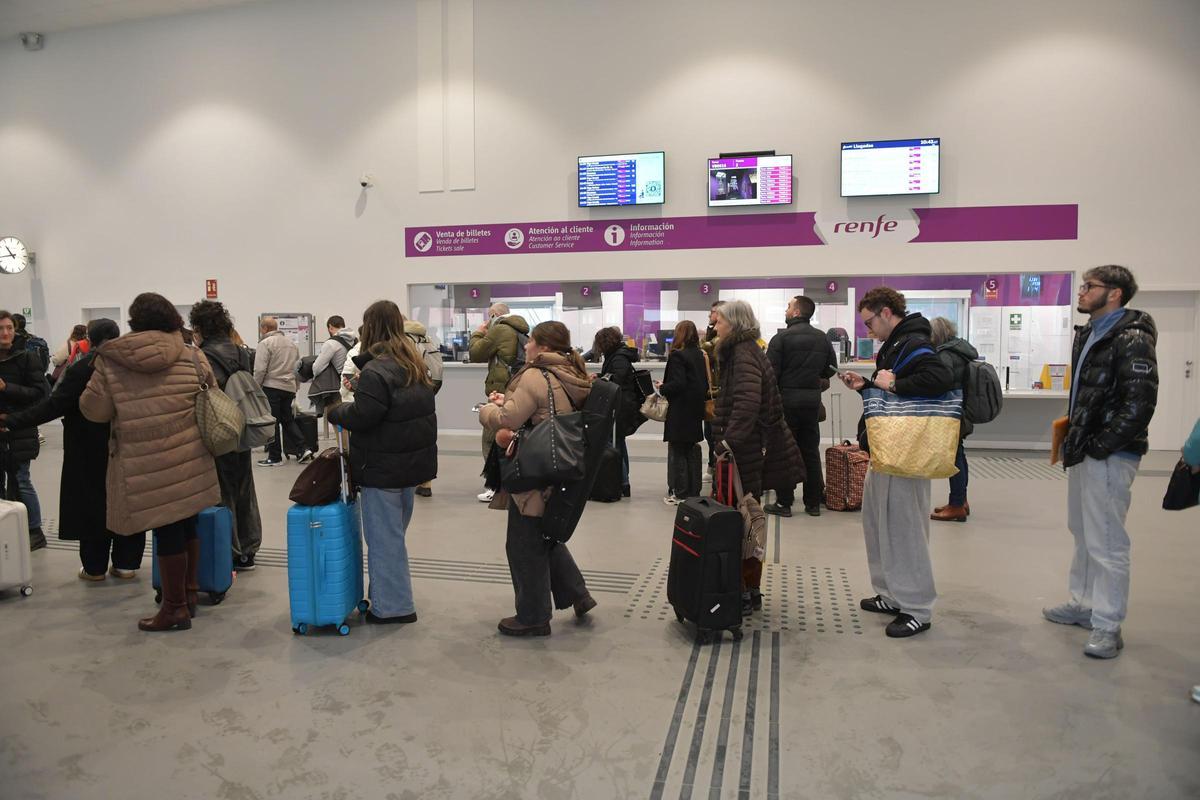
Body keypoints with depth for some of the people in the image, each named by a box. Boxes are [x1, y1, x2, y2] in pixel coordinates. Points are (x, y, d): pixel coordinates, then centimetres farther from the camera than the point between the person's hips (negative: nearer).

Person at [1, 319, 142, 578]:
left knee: (92, 504, 6)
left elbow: (54, 406, -18)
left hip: (91, 452, -4)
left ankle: (95, 567, 13)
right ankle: (126, 563, 14)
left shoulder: (82, 368, -14)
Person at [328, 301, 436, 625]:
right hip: (411, 461, 9)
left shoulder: (376, 370, -18)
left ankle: (392, 606, 11)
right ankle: (394, 598, 30)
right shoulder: (414, 365, 9)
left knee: (384, 537, 3)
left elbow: (361, 417, -21)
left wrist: (336, 411, -1)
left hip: (383, 467, -8)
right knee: (394, 534, 19)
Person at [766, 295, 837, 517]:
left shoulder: (782, 337, -10)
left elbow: (770, 372, -15)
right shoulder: (823, 338, 8)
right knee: (811, 452, 12)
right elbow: (832, 368, 11)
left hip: (786, 398, -5)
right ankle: (813, 503, 15)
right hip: (812, 400, 5)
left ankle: (784, 503, 5)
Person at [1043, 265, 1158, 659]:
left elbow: (1140, 402, -21)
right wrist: (1073, 436, 14)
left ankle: (1107, 626, 5)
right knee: (1083, 533, 18)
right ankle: (1084, 604, 32)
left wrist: (1102, 445, -19)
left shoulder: (1132, 338, -14)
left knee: (1106, 542, -4)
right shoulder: (1090, 334, 14)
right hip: (1083, 452, 10)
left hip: (1109, 457, -10)